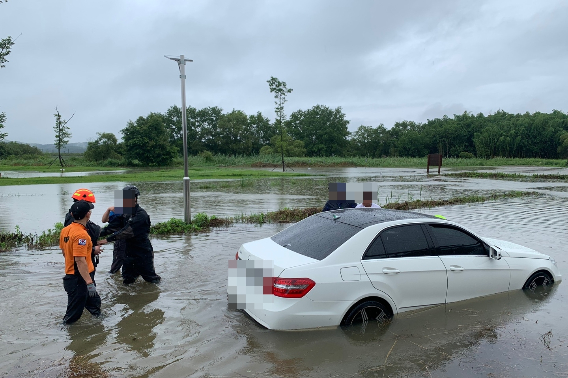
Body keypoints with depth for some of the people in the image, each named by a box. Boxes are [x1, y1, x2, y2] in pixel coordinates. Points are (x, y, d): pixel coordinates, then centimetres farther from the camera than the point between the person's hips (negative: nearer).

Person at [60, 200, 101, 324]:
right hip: (80, 278, -10)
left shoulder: (65, 230, 4)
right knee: (73, 315, 5)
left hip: (70, 275, 10)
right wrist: (89, 282, -28)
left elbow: (64, 252, 17)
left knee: (94, 303, 24)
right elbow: (80, 261, -29)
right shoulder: (81, 234, -25)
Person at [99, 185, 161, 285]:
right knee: (127, 280, 12)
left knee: (151, 279, 7)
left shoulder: (141, 215, -21)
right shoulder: (125, 213, 6)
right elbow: (113, 226, 0)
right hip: (129, 251, 7)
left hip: (143, 251, -7)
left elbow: (127, 232, -27)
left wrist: (108, 239, -28)